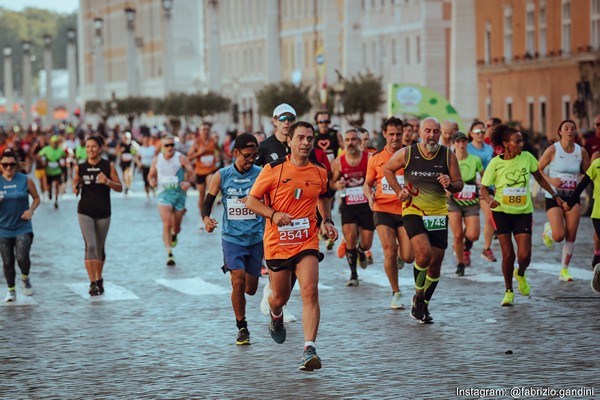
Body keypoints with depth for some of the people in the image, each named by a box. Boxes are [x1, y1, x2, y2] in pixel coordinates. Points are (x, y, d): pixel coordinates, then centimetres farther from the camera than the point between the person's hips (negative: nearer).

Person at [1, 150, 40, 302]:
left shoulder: (25, 180, -2)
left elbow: (36, 198, 8)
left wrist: (31, 210, -9)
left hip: (23, 228, -2)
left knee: (22, 257, -17)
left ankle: (25, 279, 14)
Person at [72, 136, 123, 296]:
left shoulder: (108, 166, -1)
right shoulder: (80, 167, 2)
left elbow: (119, 187, -1)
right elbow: (75, 189, 12)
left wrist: (107, 181, -19)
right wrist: (76, 188, -12)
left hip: (103, 212, 0)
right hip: (85, 212, 0)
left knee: (100, 247, 10)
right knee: (90, 246, -13)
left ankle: (99, 278, 31)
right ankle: (93, 283, -14)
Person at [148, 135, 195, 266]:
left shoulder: (181, 158, -5)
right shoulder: (157, 160, 3)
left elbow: (191, 172, -6)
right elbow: (151, 175, 15)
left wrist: (188, 182, -27)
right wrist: (152, 181, -9)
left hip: (179, 194, 0)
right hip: (164, 194, 0)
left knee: (176, 226, 11)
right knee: (166, 224, -17)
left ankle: (174, 234, 50)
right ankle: (169, 254, -18)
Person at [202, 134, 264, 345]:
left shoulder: (261, 174, -2)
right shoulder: (222, 176, 0)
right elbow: (208, 202, 6)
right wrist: (206, 218, -13)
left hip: (256, 238, 1)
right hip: (232, 238, -1)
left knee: (250, 288, 5)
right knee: (238, 281, -16)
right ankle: (242, 328, -1)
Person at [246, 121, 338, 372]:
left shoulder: (319, 173, 4)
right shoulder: (273, 170, -7)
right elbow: (251, 201, -3)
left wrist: (327, 221, 9)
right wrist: (274, 214, -19)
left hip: (307, 243, 1)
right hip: (277, 243, -1)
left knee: (310, 292, -19)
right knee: (280, 297, 12)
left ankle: (309, 349, -22)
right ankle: (276, 316, 51)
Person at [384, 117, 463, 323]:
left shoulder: (448, 156, -3)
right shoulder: (407, 154, -6)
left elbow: (459, 184, 3)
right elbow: (387, 169, 12)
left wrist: (450, 185, -19)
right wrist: (399, 190, 1)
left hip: (438, 214, 3)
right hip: (413, 212, -3)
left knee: (436, 262, 5)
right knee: (423, 253, -23)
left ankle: (424, 305, 23)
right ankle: (418, 296, 0)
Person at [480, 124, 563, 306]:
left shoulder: (527, 157, -4)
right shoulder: (495, 163, -9)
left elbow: (539, 178, 13)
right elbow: (483, 188, -3)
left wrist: (555, 196, 15)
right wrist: (490, 199, -24)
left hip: (523, 212, 2)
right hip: (502, 212, -1)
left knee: (524, 255, -8)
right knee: (508, 254, -6)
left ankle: (520, 275, 28)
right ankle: (508, 292, 15)